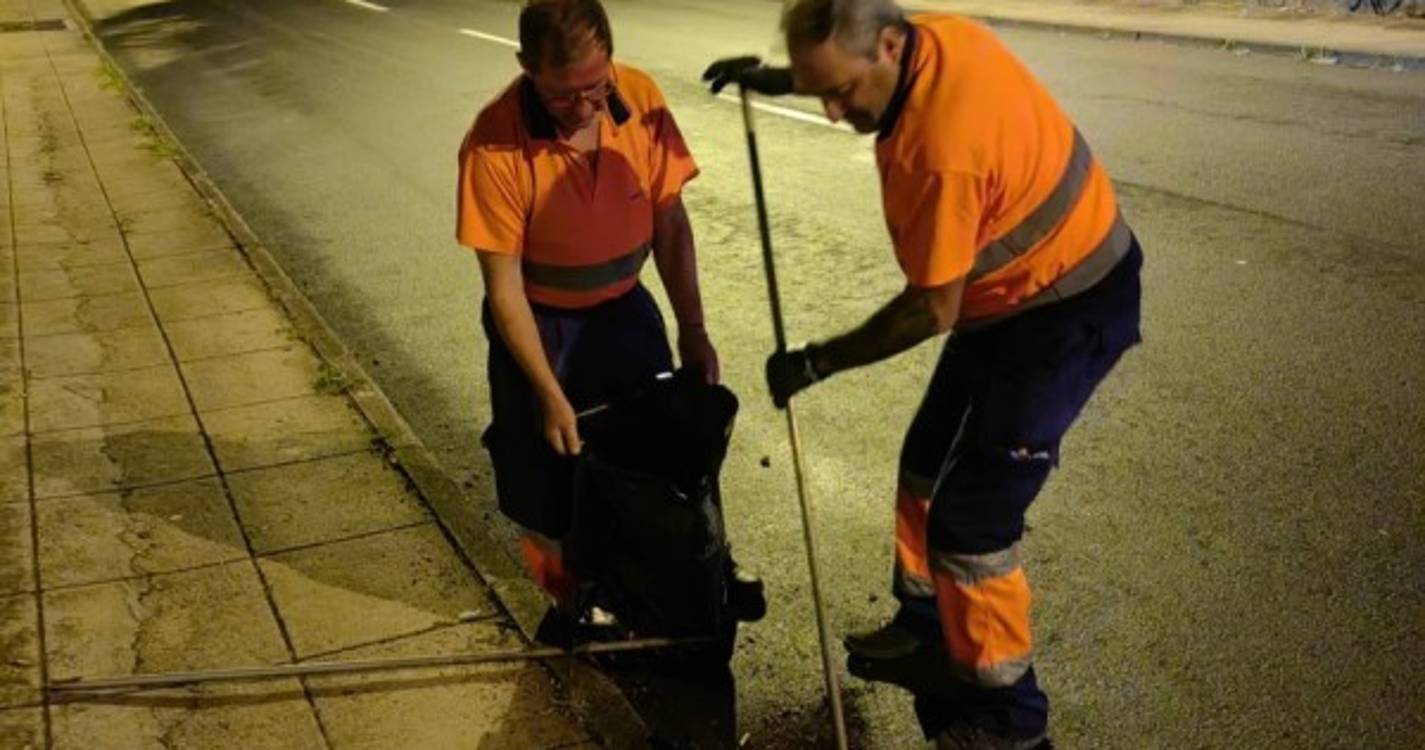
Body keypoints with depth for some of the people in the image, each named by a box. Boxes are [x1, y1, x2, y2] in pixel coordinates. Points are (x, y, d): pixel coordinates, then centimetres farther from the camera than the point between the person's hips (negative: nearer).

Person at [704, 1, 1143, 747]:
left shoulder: (940, 151, -35)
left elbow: (933, 310, -23)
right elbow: (848, 74, 19)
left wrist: (818, 362, -12)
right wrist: (779, 81, 8)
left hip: (1067, 312, -10)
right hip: (1017, 291, 10)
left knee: (970, 520, -6)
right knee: (926, 468, 19)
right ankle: (925, 635, 38)